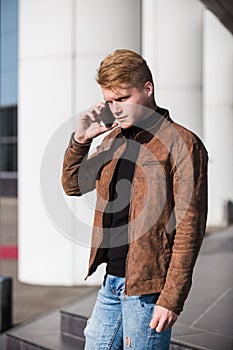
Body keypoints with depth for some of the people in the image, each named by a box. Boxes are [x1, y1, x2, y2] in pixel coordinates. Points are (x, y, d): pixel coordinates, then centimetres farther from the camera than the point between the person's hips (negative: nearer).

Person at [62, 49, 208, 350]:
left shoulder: (181, 144, -11)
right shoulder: (113, 140, 11)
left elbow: (189, 228, -14)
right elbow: (73, 185, 19)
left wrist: (172, 298, -17)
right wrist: (80, 141, 1)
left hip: (147, 288, -7)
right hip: (111, 281, 7)